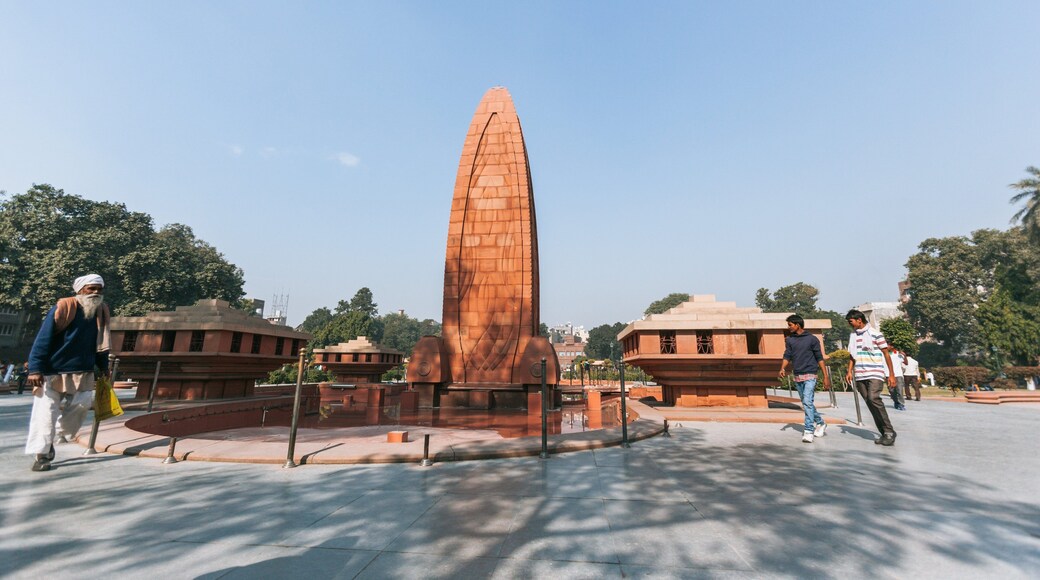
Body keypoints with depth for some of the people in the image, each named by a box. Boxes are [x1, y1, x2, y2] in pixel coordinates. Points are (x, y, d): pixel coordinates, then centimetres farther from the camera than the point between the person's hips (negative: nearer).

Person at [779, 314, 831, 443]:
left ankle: (809, 431, -11)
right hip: (797, 377, 5)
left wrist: (825, 376, -2)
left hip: (810, 376, -5)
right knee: (806, 403, 14)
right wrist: (782, 368, -13)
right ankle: (820, 423, 34)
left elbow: (819, 358, -1)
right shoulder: (789, 340, 8)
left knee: (807, 402, -15)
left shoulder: (812, 339, -4)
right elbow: (787, 356, 5)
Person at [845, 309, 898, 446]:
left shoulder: (875, 334, -3)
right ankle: (884, 433, 12)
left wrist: (891, 375, -4)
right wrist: (850, 371, 7)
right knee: (870, 404, 3)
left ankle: (889, 432, -11)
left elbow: (886, 354, -1)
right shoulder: (852, 335, 12)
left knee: (873, 398, -22)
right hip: (860, 376, 5)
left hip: (875, 374, -5)